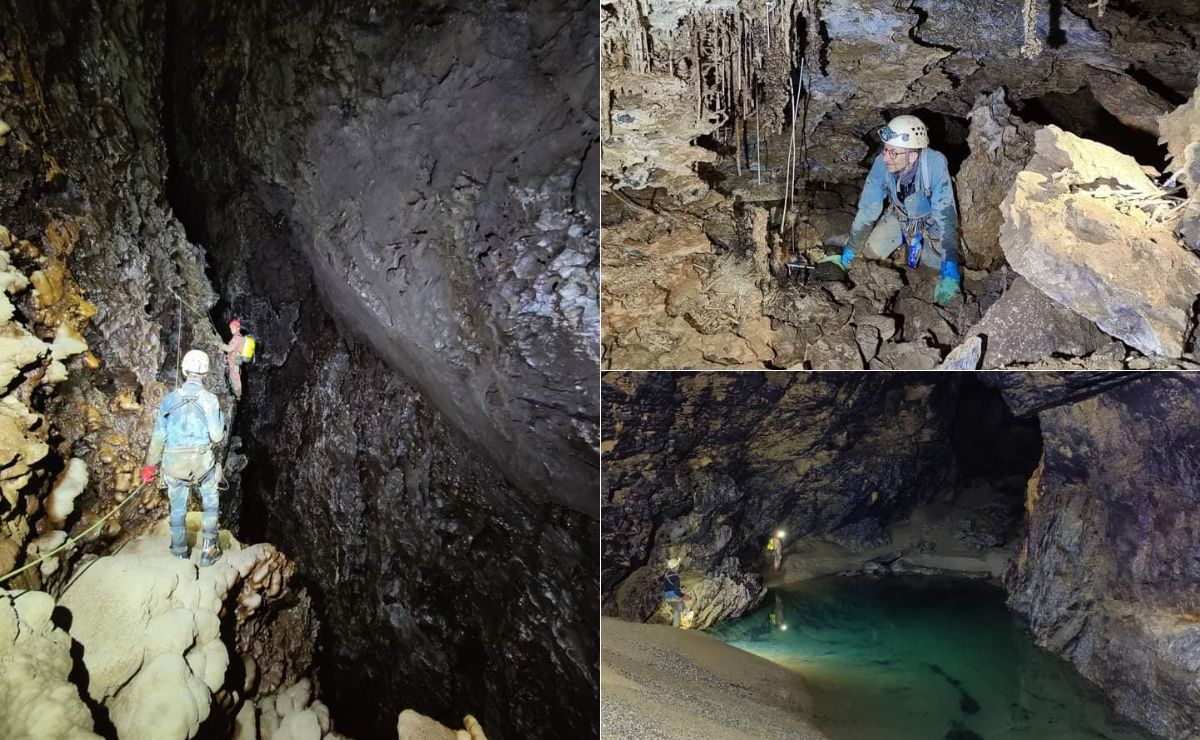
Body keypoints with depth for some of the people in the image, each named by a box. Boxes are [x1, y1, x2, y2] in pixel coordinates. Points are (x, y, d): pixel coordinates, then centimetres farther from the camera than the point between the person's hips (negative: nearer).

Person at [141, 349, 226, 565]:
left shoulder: (170, 398, -2)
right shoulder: (210, 399, -9)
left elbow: (158, 436, 1)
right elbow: (217, 436, -12)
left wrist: (150, 465, 10)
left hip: (174, 464, 2)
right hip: (202, 462, -2)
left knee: (177, 508, 16)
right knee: (210, 503, 18)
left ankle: (179, 553, 27)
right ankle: (208, 551, 14)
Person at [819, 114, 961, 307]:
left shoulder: (935, 164, -40)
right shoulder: (882, 163, -30)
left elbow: (945, 217, -41)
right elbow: (867, 210, -20)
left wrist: (950, 274, -48)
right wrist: (847, 255, -16)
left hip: (930, 218, -2)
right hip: (900, 215, 2)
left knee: (939, 262, -16)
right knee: (872, 251, -11)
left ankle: (917, 241, 17)